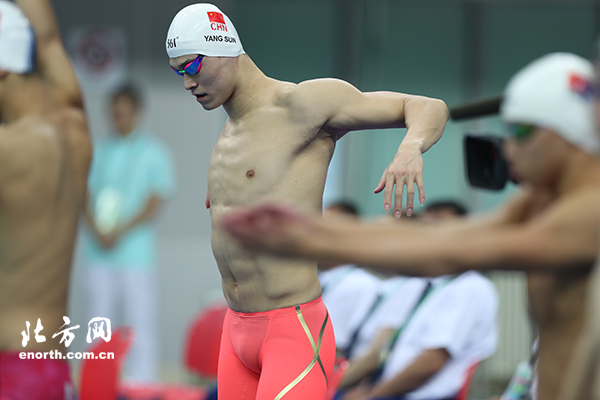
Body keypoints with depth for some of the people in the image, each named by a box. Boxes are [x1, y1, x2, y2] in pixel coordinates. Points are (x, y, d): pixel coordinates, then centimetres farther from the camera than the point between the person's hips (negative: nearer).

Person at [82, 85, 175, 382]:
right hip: (99, 256, 3)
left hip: (136, 253, -3)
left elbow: (155, 203, -4)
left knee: (140, 324, -6)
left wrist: (120, 232, -14)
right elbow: (85, 197, 7)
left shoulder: (154, 153, 4)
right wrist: (97, 232, -12)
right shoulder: (99, 153, 14)